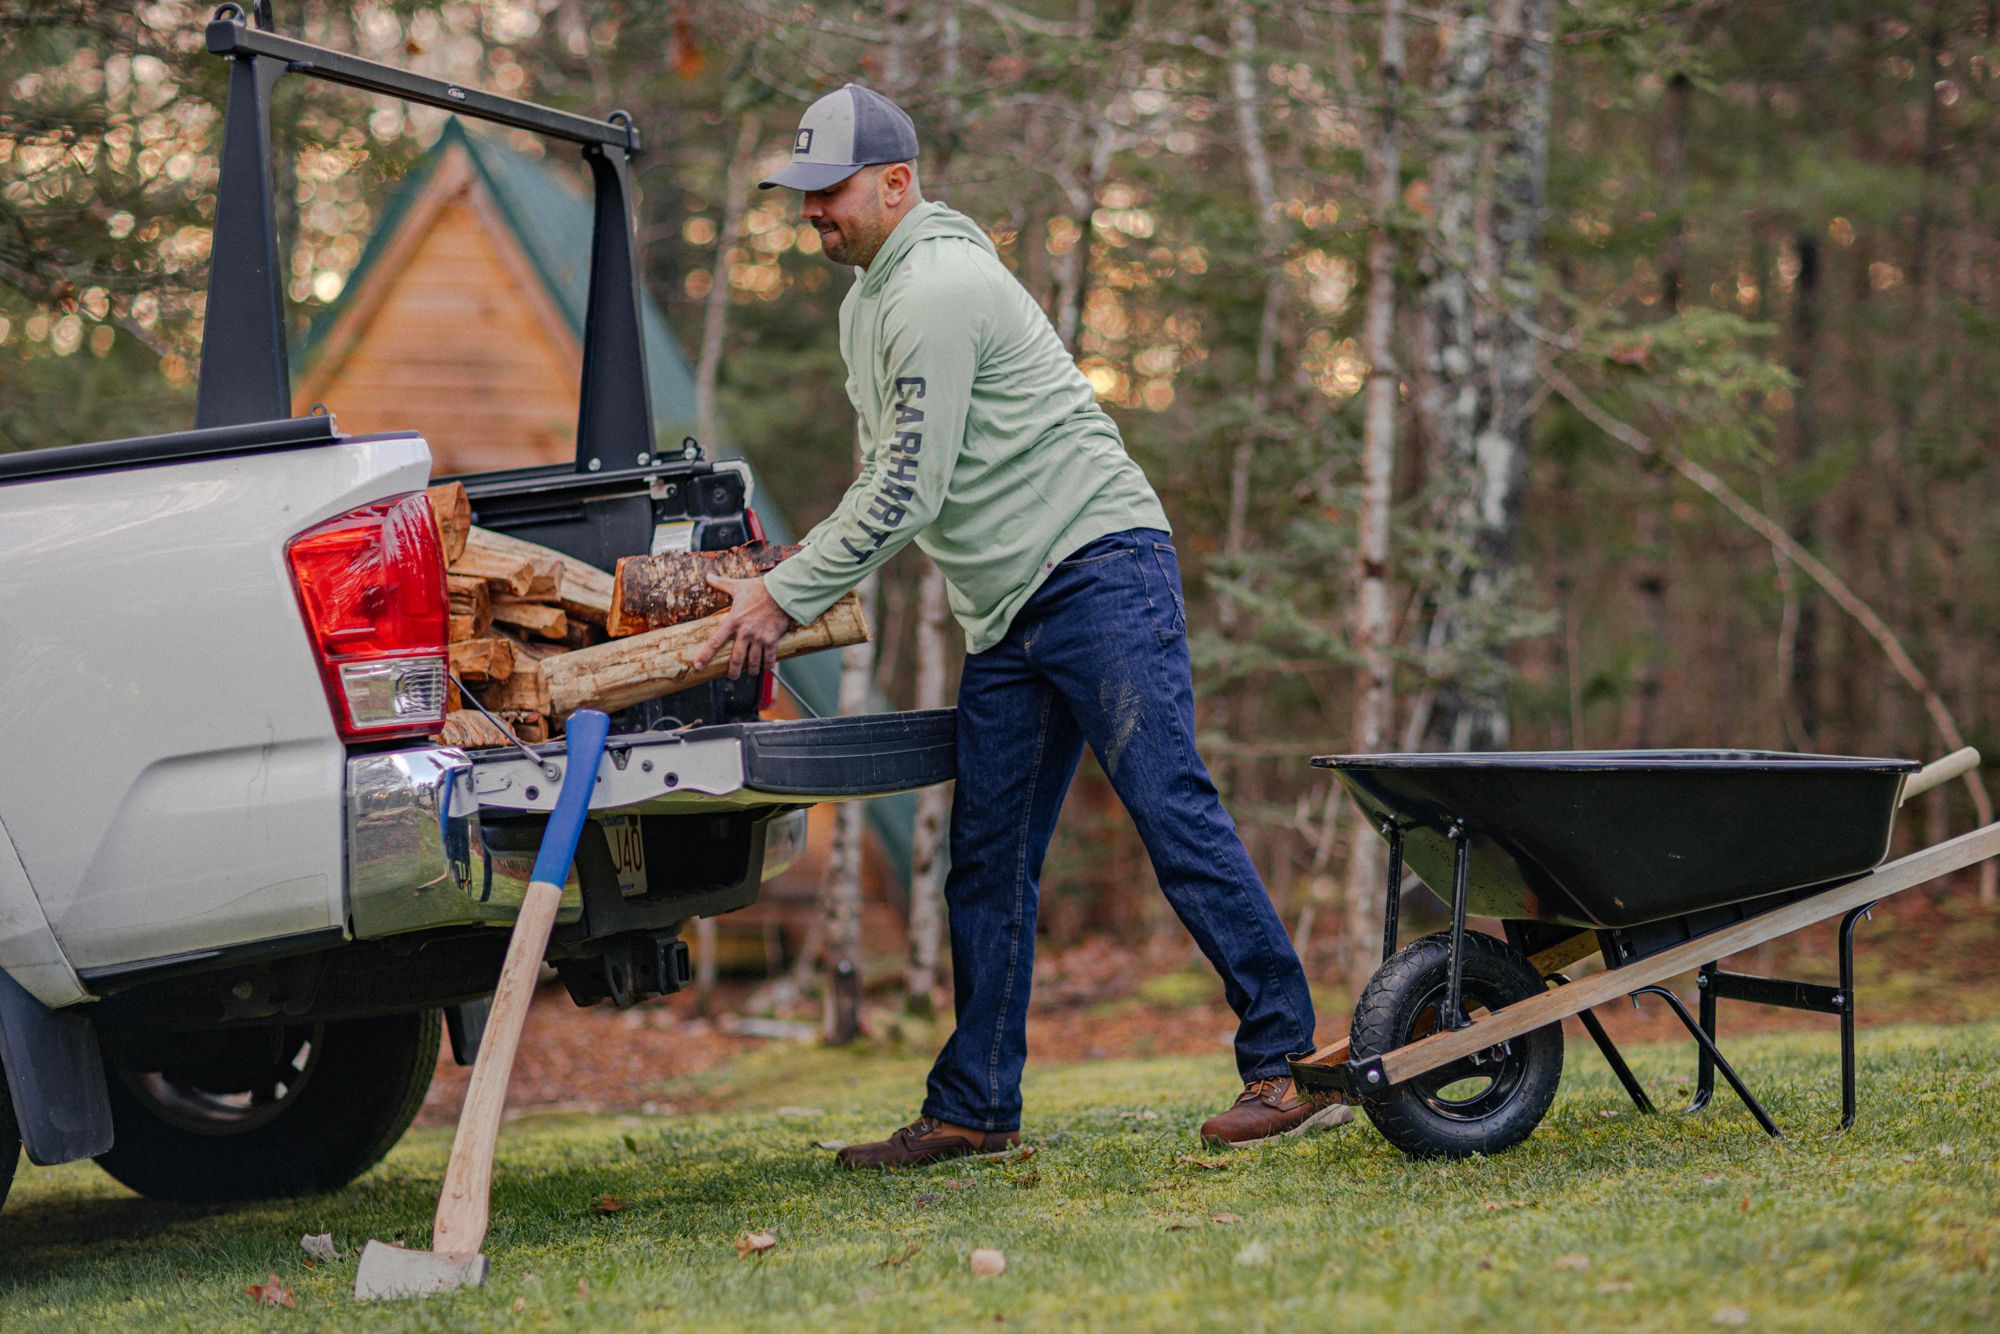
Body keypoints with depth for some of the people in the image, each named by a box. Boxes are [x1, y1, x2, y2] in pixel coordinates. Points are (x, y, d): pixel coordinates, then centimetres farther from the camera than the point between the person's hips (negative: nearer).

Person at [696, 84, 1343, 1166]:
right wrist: (779, 580, 16)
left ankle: (1289, 1062, -14)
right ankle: (973, 1109, 12)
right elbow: (885, 480, 26)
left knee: (1170, 807, -15)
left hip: (1098, 562, -10)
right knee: (986, 862, 7)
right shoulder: (865, 304, 20)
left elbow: (909, 495, -17)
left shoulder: (937, 286, -13)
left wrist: (787, 599, -11)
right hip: (1005, 615, 10)